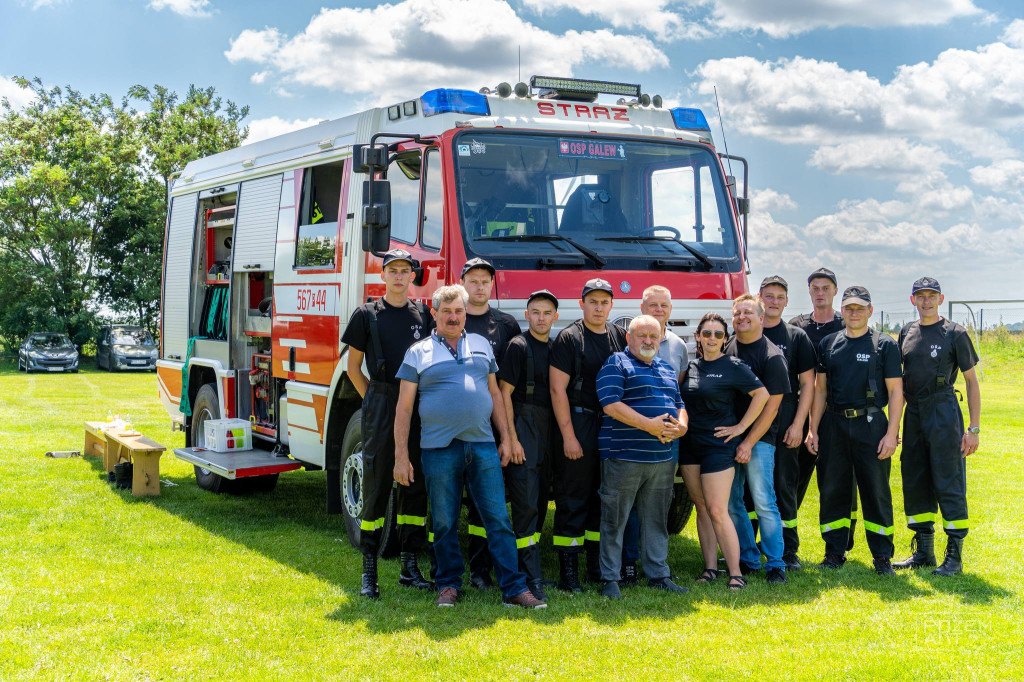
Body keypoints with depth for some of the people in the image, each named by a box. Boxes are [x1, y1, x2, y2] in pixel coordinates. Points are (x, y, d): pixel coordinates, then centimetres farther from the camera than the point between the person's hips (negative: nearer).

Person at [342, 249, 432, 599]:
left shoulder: (422, 315, 10)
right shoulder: (367, 315, 3)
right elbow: (353, 366, 8)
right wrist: (374, 400, 3)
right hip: (380, 407, -3)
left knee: (416, 486, 6)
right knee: (376, 485, 0)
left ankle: (409, 566, 14)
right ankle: (369, 570, 6)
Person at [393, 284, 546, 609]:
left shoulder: (481, 345, 14)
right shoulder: (418, 353, 4)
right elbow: (404, 407, 2)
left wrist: (505, 438, 10)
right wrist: (401, 456, -3)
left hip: (483, 446, 2)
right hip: (439, 448, -2)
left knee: (498, 519, 0)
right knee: (444, 524, 6)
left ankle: (514, 588, 3)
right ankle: (448, 585, 20)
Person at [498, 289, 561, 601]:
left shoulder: (555, 349, 15)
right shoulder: (518, 346, -5)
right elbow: (505, 392, -9)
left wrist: (560, 436, 12)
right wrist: (511, 438, -15)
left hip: (547, 434, 7)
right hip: (523, 429, -7)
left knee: (539, 504, 10)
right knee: (525, 505, -9)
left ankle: (530, 570, 19)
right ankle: (531, 579, -9)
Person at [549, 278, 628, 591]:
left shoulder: (620, 336, 10)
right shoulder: (569, 338, -6)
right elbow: (558, 389, -10)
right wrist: (568, 436, -15)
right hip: (579, 425, -5)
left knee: (604, 498, 11)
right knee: (572, 499, -2)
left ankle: (598, 566, 22)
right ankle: (568, 573, 2)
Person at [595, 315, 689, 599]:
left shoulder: (668, 370, 18)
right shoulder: (615, 365, -5)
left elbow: (679, 405, 23)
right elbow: (611, 405, -16)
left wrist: (681, 426, 0)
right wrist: (650, 425, -19)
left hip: (662, 457, 6)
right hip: (623, 456, -6)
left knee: (657, 519, 12)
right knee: (615, 520, 0)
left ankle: (658, 574, 21)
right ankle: (610, 579, 7)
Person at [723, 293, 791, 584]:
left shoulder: (772, 357, -7)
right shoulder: (725, 349, 9)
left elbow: (770, 406, -9)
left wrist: (749, 442, -13)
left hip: (759, 439, -5)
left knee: (764, 503, -6)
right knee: (730, 503, 7)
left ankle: (775, 564, 3)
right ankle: (748, 560, 18)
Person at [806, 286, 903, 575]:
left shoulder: (885, 345, 1)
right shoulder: (828, 344, 10)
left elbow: (895, 391, -2)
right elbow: (820, 389, 11)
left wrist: (891, 434, -10)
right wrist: (813, 429, 4)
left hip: (871, 425, -3)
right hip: (834, 425, 3)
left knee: (876, 492, 1)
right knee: (832, 491, 6)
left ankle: (882, 556, 10)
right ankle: (835, 552, 18)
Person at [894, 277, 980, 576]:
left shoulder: (955, 333, -3)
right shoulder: (907, 333, 12)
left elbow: (972, 380, -3)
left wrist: (974, 428, -9)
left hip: (943, 412, -6)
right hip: (913, 414, 6)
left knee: (949, 483, -5)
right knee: (915, 483, 9)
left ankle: (954, 555, 2)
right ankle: (923, 551, 20)